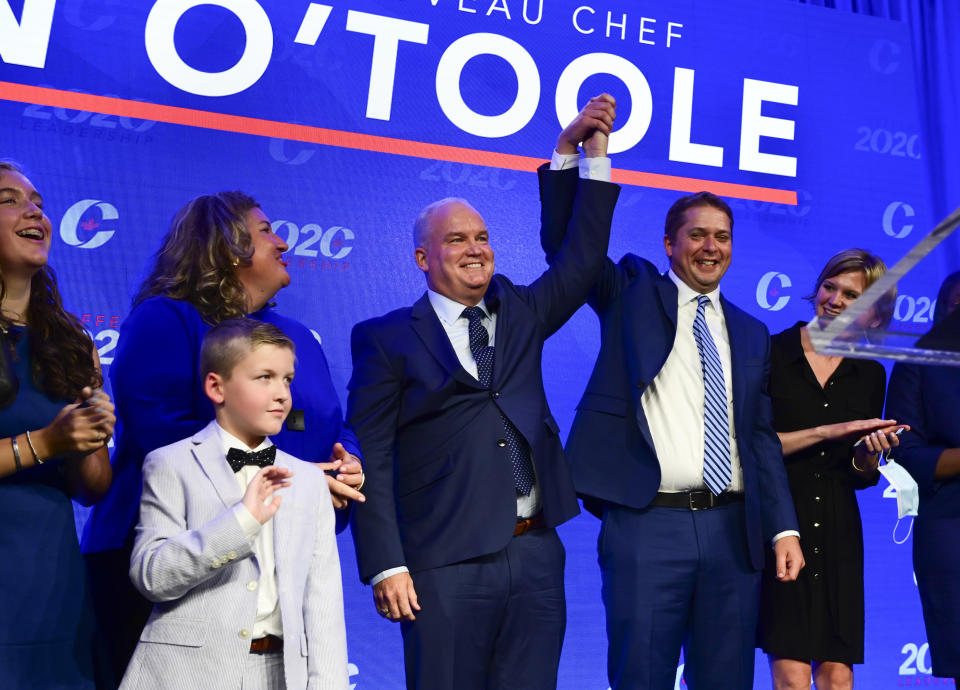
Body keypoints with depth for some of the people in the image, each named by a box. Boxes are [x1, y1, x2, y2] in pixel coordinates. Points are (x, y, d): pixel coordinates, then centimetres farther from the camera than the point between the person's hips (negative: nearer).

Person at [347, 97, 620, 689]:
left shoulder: (521, 314, 16)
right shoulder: (386, 339, 2)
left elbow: (583, 255, 12)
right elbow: (372, 461, -3)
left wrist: (588, 147, 7)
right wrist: (386, 567, -10)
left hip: (537, 558, 4)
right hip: (447, 569, -4)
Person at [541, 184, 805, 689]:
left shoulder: (751, 334, 17)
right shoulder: (632, 295, 7)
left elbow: (762, 436, 14)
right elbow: (563, 241, -5)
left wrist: (784, 528, 6)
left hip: (732, 530, 4)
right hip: (647, 524, -4)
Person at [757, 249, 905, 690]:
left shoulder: (869, 374, 12)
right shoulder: (771, 353, -2)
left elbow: (862, 476, 16)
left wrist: (872, 450, -5)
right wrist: (827, 431, -11)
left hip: (838, 533, 4)